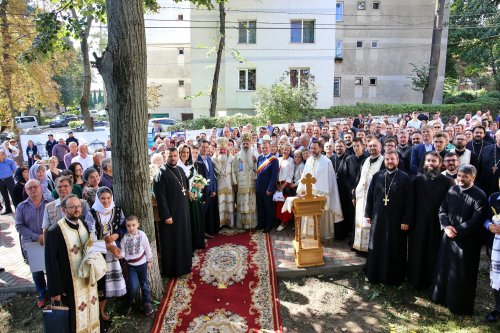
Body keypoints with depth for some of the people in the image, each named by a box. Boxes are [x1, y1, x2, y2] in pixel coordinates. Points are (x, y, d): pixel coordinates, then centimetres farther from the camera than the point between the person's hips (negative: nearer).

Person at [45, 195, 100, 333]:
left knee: (90, 311, 19)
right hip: (70, 282, -6)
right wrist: (55, 289, -13)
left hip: (88, 278, 6)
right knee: (75, 315, 10)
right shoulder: (55, 232, -19)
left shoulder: (84, 225, 0)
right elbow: (51, 263, -16)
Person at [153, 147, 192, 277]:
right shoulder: (161, 173, -14)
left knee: (184, 240, 17)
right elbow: (160, 197, -18)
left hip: (183, 211, 8)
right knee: (172, 242, 3)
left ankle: (183, 265, 32)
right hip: (170, 213, -8)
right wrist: (166, 215, -21)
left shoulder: (180, 170, 9)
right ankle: (171, 269, 17)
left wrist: (187, 191, 5)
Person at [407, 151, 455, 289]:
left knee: (434, 254, 9)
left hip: (437, 225, -1)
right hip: (419, 223, 1)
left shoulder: (447, 182, -3)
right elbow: (411, 201, 1)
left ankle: (432, 281, 27)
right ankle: (416, 280, 26)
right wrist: (410, 221, -2)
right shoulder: (417, 179, 1)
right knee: (417, 253, 9)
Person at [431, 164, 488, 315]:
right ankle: (443, 297, 31)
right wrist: (446, 226, -9)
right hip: (448, 238, 5)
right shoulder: (452, 190, 5)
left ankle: (461, 305, 18)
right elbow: (442, 210, 8)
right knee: (444, 268, 15)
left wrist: (457, 231, -16)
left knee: (462, 274, 4)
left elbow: (477, 220, -16)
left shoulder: (479, 195, -12)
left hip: (467, 241, -5)